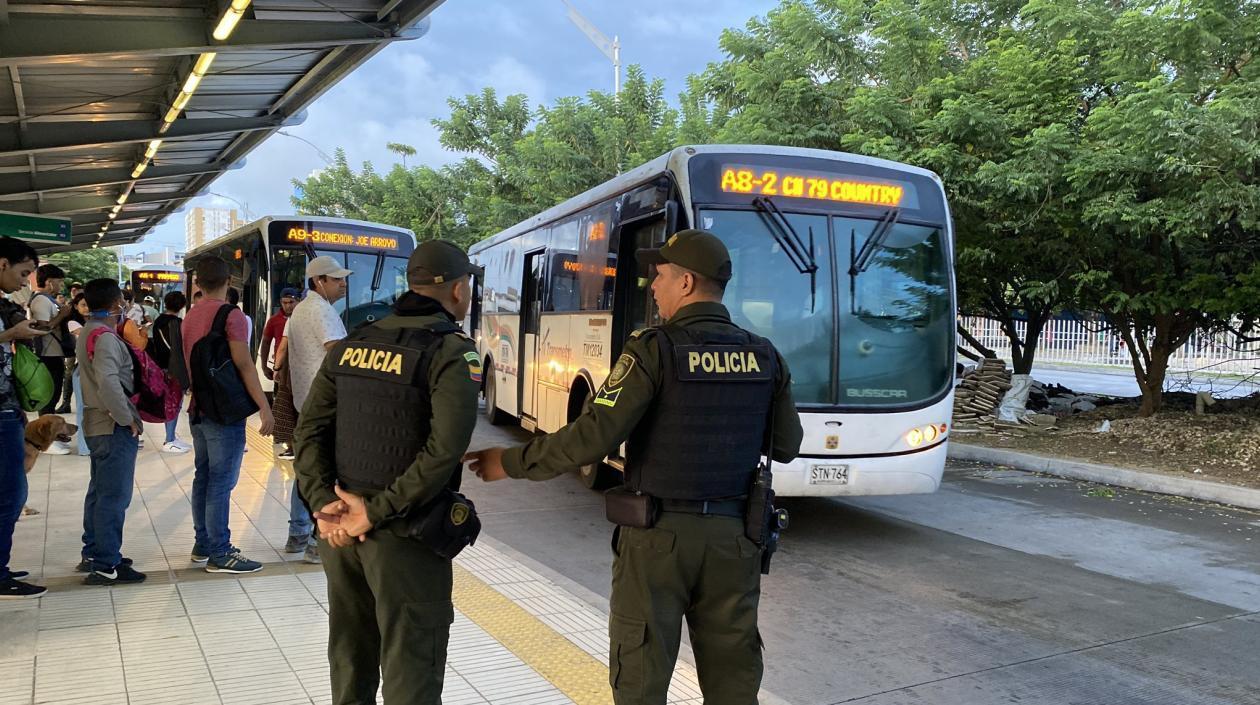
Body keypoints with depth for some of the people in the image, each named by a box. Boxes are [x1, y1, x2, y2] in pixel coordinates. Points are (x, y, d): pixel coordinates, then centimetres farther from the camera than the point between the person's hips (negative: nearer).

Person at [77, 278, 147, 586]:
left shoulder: (87, 333, 13)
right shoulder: (106, 338, -18)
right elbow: (108, 383, -30)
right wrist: (127, 419, -20)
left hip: (97, 424, 10)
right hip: (114, 426, -10)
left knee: (99, 492, 18)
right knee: (114, 497, -5)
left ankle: (93, 554, 27)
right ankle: (106, 566, 0)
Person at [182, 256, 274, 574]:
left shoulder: (190, 317, 12)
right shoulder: (231, 315, -13)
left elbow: (187, 364, 18)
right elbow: (244, 365, -18)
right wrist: (264, 406, -17)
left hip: (199, 409, 8)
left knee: (203, 476, 14)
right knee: (221, 482, -5)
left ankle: (202, 544, 22)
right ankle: (219, 554, -2)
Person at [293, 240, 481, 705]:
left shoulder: (351, 345, 8)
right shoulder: (451, 352, -11)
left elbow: (311, 429, 2)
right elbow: (444, 449, -22)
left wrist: (324, 502, -6)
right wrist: (377, 511, -17)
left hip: (341, 526, 6)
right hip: (404, 536, -6)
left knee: (350, 658, 21)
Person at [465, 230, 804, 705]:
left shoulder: (655, 350, -14)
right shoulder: (765, 358, 1)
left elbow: (592, 438, -19)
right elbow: (785, 448, 9)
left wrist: (512, 463, -7)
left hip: (658, 535, -4)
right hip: (732, 535, 5)